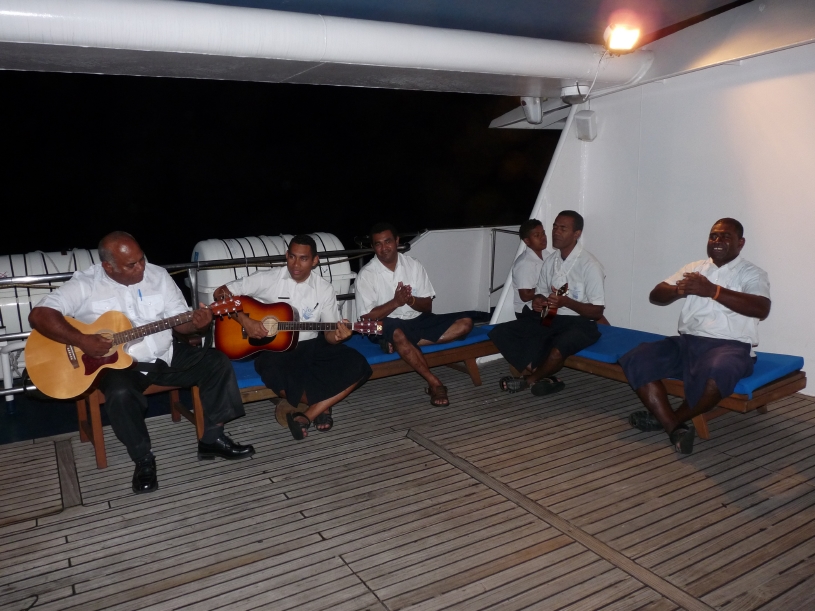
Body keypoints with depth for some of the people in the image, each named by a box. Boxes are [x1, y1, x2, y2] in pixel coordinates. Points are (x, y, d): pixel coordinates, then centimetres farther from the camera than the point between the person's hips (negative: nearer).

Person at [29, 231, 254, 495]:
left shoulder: (158, 276, 1)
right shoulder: (85, 284, -10)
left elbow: (180, 322, 4)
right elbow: (39, 315, -17)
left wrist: (195, 322, -20)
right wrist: (82, 340, -28)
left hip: (166, 355, 4)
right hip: (118, 362, -4)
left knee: (218, 363, -11)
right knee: (121, 393, -36)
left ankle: (212, 439, 0)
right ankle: (144, 459, -13)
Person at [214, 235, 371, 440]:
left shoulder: (325, 289, 1)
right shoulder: (267, 279, -5)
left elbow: (329, 332, 1)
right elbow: (221, 293, -3)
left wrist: (336, 336, -24)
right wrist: (244, 319, -18)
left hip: (311, 346, 3)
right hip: (274, 348, -2)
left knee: (358, 366, -20)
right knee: (274, 374, -38)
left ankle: (306, 415, -17)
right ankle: (321, 405, -7)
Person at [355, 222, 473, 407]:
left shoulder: (413, 265, 2)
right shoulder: (366, 275, -7)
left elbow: (428, 306, 3)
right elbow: (367, 317, -11)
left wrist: (411, 300, -19)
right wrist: (395, 302, -23)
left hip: (418, 320, 5)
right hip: (387, 325, -5)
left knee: (465, 323, -12)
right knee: (397, 334, -42)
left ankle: (404, 344, -21)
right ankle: (435, 384, -27)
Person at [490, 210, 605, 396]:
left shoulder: (589, 265, -12)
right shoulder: (550, 261, 7)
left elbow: (597, 312, -12)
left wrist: (566, 302, -27)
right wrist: (538, 301, -6)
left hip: (580, 323, -6)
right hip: (550, 319, 7)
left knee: (559, 347, -40)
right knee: (500, 332, -11)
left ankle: (530, 380, -8)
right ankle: (542, 378, -19)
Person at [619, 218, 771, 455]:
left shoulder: (753, 274, 5)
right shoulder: (694, 268, 19)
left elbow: (761, 309, -15)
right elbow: (655, 295, 12)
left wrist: (712, 290, -20)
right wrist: (678, 290, -12)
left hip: (730, 346, -4)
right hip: (687, 342, 5)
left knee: (716, 372, -40)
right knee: (636, 360, -19)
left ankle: (669, 418, -12)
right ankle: (675, 427, -21)